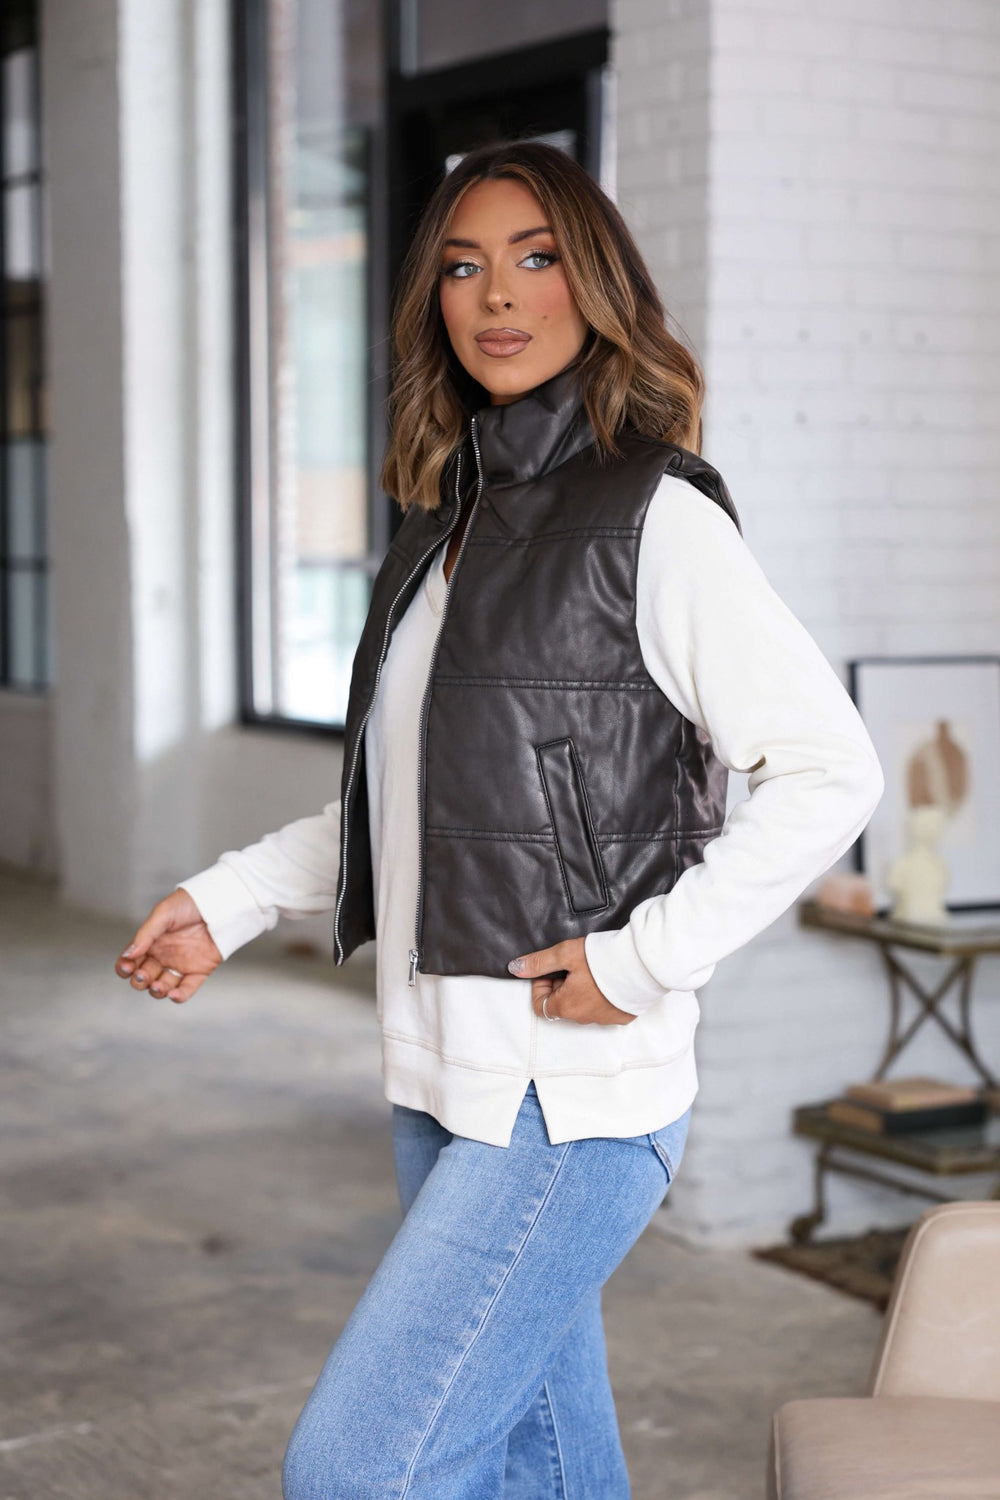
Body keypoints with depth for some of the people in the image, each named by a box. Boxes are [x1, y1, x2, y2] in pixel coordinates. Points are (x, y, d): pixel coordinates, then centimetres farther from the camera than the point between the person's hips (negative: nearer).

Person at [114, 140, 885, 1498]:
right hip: (447, 1084, 8)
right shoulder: (449, 523, 14)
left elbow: (830, 771, -13)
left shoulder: (654, 518, -10)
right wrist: (231, 901, 13)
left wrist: (644, 955, -17)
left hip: (578, 1099, -8)